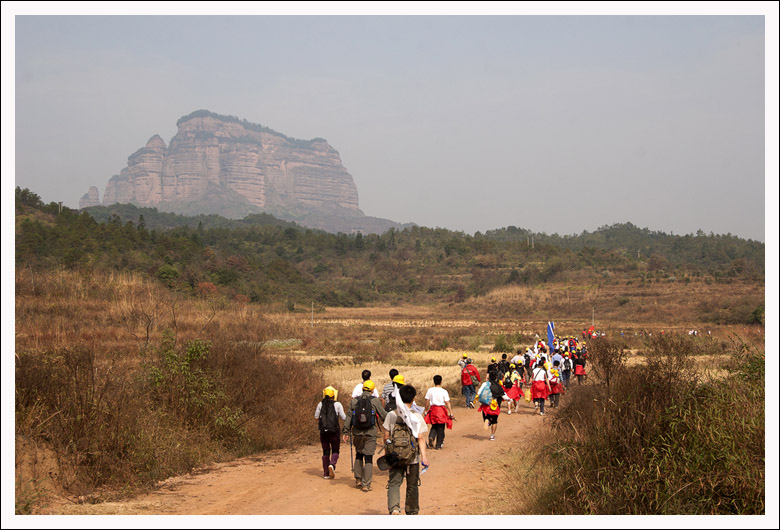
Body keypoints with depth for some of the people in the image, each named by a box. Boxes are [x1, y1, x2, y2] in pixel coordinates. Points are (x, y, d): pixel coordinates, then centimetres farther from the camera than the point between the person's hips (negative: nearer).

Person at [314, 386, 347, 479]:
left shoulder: (320, 404, 2)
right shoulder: (337, 405, -5)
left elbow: (316, 417, 8)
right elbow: (344, 418, -4)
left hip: (323, 431, 3)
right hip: (334, 431, -3)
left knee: (325, 451, 12)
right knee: (335, 451, 9)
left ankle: (326, 473, 12)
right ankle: (332, 464, -20)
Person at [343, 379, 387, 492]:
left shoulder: (354, 401, 4)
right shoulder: (375, 401, -6)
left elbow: (349, 418, 4)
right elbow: (383, 415, -3)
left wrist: (346, 432, 7)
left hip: (357, 433, 3)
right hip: (370, 433, -3)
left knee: (359, 455, 22)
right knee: (368, 458, 0)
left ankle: (358, 480, 22)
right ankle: (366, 484, -3)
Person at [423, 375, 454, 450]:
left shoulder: (430, 390, -2)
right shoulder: (444, 392, -8)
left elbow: (427, 402, 2)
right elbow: (447, 403, -8)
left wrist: (425, 411, 14)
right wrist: (451, 414, -3)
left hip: (433, 409, 2)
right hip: (442, 410, -2)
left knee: (434, 426, 19)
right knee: (440, 428, 8)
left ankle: (431, 437, -8)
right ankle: (438, 445, 10)